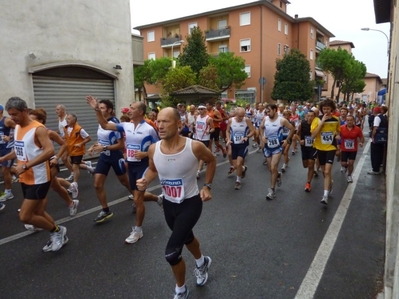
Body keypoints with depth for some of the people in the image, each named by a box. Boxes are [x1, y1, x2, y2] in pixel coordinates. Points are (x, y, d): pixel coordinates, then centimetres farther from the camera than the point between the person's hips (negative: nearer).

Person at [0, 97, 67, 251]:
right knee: (38, 213, 17)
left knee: (25, 217, -8)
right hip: (25, 179, 9)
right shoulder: (17, 127, 9)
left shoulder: (38, 129, -17)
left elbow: (50, 151, -28)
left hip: (39, 179, -9)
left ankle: (57, 230, 13)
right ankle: (59, 235, 34)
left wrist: (25, 166, -29)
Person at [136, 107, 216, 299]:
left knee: (171, 252, -12)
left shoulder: (194, 147, -26)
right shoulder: (153, 149, -15)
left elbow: (211, 161, -3)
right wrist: (145, 181, -14)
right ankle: (202, 263, 63)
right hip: (169, 204, 5)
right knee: (186, 236, 29)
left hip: (191, 203, -5)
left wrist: (207, 186, -8)